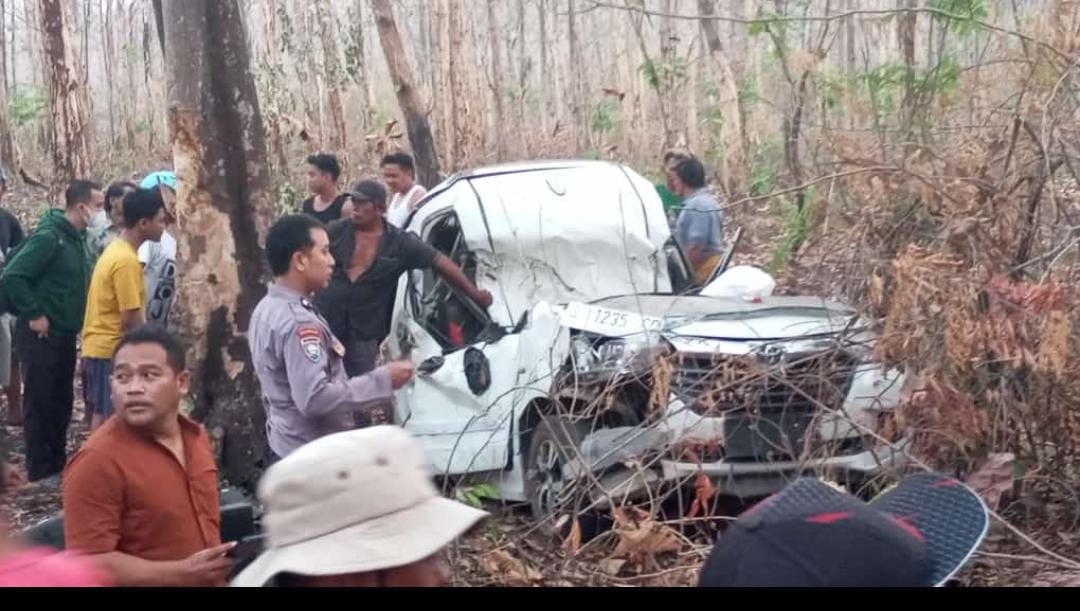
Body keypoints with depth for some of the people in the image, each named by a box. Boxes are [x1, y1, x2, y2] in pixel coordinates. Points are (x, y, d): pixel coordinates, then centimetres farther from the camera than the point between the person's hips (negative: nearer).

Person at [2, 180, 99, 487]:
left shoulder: (75, 238, 8)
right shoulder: (48, 236, -18)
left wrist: (72, 316, 11)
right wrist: (33, 314, -19)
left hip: (64, 334, 8)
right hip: (41, 335, -8)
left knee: (62, 401, 14)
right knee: (41, 403, 0)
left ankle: (58, 462, 25)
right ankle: (41, 470, 8)